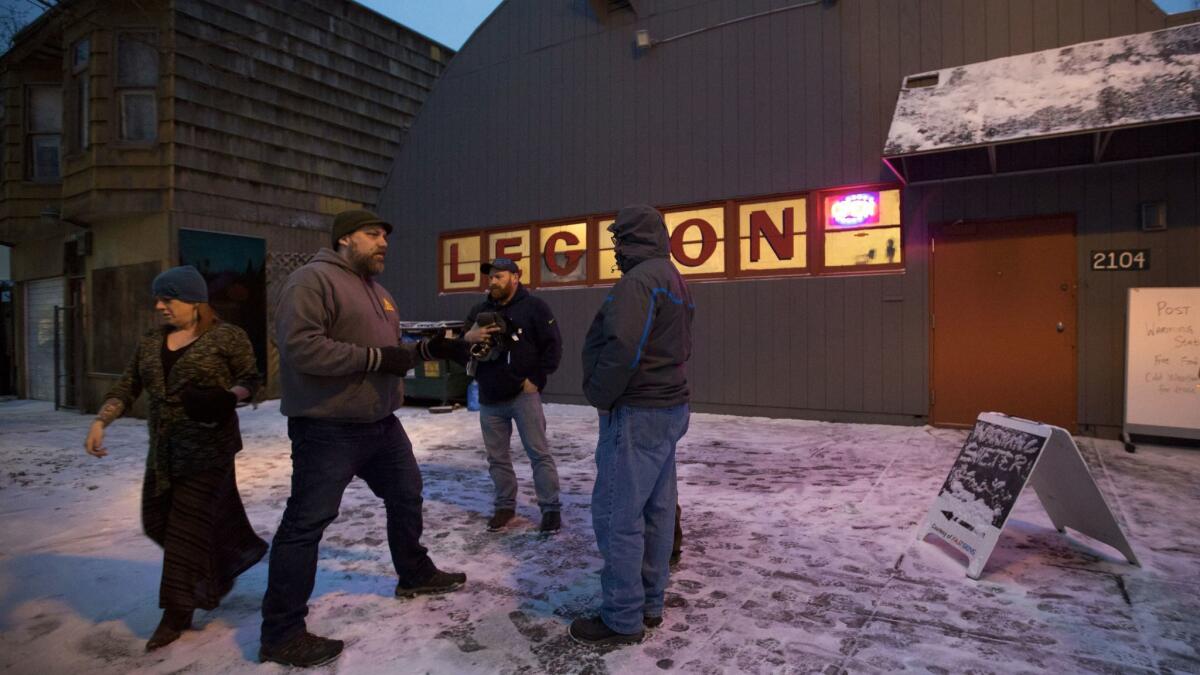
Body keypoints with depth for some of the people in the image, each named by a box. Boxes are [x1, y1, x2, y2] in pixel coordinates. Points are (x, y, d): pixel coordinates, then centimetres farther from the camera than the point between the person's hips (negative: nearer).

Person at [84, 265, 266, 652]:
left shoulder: (227, 337, -7)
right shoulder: (150, 344, 11)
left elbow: (253, 379, -5)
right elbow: (126, 389, 10)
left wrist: (227, 396, -23)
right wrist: (100, 422, -4)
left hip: (208, 448, -7)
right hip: (163, 450, 7)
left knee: (188, 525, -3)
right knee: (158, 521, 13)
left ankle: (178, 612, 9)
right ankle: (222, 569, 36)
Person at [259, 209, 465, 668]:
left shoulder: (378, 293, 16)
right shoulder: (313, 279, -14)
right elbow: (300, 347, -26)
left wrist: (425, 349, 1)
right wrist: (375, 357, -23)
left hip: (381, 423, 10)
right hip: (327, 429, -9)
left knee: (406, 496, 20)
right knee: (306, 524, -1)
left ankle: (415, 574, 41)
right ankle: (281, 634, 12)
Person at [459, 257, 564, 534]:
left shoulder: (534, 306, -2)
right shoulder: (479, 311, 12)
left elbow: (553, 347, -5)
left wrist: (536, 380, -11)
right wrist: (468, 338, -9)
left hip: (523, 394, -5)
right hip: (489, 399, 5)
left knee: (539, 454, -1)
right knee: (497, 458, 12)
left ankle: (551, 509, 9)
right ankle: (505, 506, 27)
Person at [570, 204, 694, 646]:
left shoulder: (639, 280, -16)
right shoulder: (674, 279, 16)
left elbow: (621, 348, -27)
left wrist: (600, 396, -13)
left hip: (637, 413, -10)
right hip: (669, 407, 10)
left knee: (617, 515, -1)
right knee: (656, 510, 15)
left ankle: (623, 618, 10)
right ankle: (650, 602, 28)